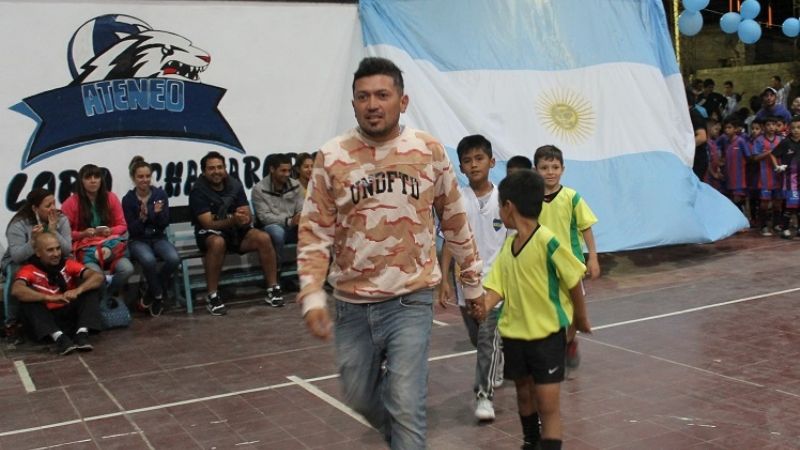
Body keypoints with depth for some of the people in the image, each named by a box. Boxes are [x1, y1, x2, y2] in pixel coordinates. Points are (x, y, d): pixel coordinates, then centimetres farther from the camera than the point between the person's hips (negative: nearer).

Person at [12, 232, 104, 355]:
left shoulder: (68, 264, -1)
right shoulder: (29, 270, -7)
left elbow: (98, 277, -13)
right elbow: (16, 290, -28)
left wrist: (78, 290, -32)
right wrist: (50, 297, -38)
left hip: (72, 314, 2)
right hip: (48, 317, -2)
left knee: (92, 288, -14)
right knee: (26, 298, -24)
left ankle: (82, 333, -32)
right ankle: (58, 337, -39)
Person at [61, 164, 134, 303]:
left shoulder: (110, 198, 7)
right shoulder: (71, 203, 0)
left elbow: (122, 225, 13)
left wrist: (110, 231, -7)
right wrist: (82, 234, -13)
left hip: (110, 243, 3)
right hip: (85, 247, -3)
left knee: (127, 269, -27)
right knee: (95, 274, -35)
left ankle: (110, 294, 4)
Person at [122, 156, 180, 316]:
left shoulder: (160, 194, -4)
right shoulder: (128, 199, -7)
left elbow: (165, 224, -3)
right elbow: (132, 230, -8)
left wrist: (158, 213, -24)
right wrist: (142, 217, -26)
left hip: (158, 238, 2)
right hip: (138, 240, -2)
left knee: (174, 258, -29)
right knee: (148, 259, -36)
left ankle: (151, 294, -7)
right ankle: (158, 295, -11)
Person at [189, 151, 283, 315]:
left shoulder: (235, 185, 0)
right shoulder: (198, 191, -12)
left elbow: (249, 217, -1)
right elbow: (209, 223, -20)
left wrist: (245, 218, -27)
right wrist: (233, 220, -37)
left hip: (236, 231, 4)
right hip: (209, 234, -4)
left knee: (263, 238, -21)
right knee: (218, 242, -38)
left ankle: (273, 289, -12)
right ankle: (212, 296, -28)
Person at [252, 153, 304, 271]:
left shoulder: (296, 185, 2)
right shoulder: (259, 189, -11)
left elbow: (301, 210, -1)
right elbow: (264, 217, -17)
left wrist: (301, 219, -27)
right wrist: (289, 221, -30)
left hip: (292, 228, 4)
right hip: (270, 227, -4)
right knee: (278, 232, -39)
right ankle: (275, 269, -20)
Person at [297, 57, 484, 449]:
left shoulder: (429, 151, -3)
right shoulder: (331, 158, -5)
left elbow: (455, 222, 7)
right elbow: (314, 234, -3)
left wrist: (472, 281, 12)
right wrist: (312, 296, -13)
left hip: (410, 299, -2)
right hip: (352, 303, 2)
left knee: (406, 408, -8)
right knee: (361, 398, 18)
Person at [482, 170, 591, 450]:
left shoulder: (548, 242, -20)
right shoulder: (508, 244, 1)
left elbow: (573, 282, -11)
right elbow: (497, 287, -3)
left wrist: (581, 318, 0)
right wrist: (481, 308, -22)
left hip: (548, 333, -7)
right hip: (515, 332, 7)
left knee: (548, 405, -6)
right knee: (524, 393, 23)